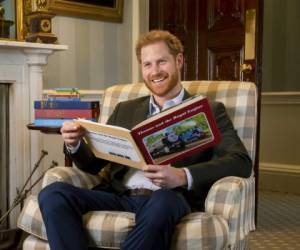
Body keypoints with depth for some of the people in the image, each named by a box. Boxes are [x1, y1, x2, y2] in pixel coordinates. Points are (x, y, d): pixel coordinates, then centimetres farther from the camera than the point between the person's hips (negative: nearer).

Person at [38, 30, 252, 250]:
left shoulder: (209, 112, 11)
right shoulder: (125, 110, 23)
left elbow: (242, 162, -4)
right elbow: (94, 164, 21)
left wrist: (183, 176, -20)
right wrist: (75, 145, -2)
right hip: (119, 197, 4)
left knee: (163, 202, -39)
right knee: (53, 195, -22)